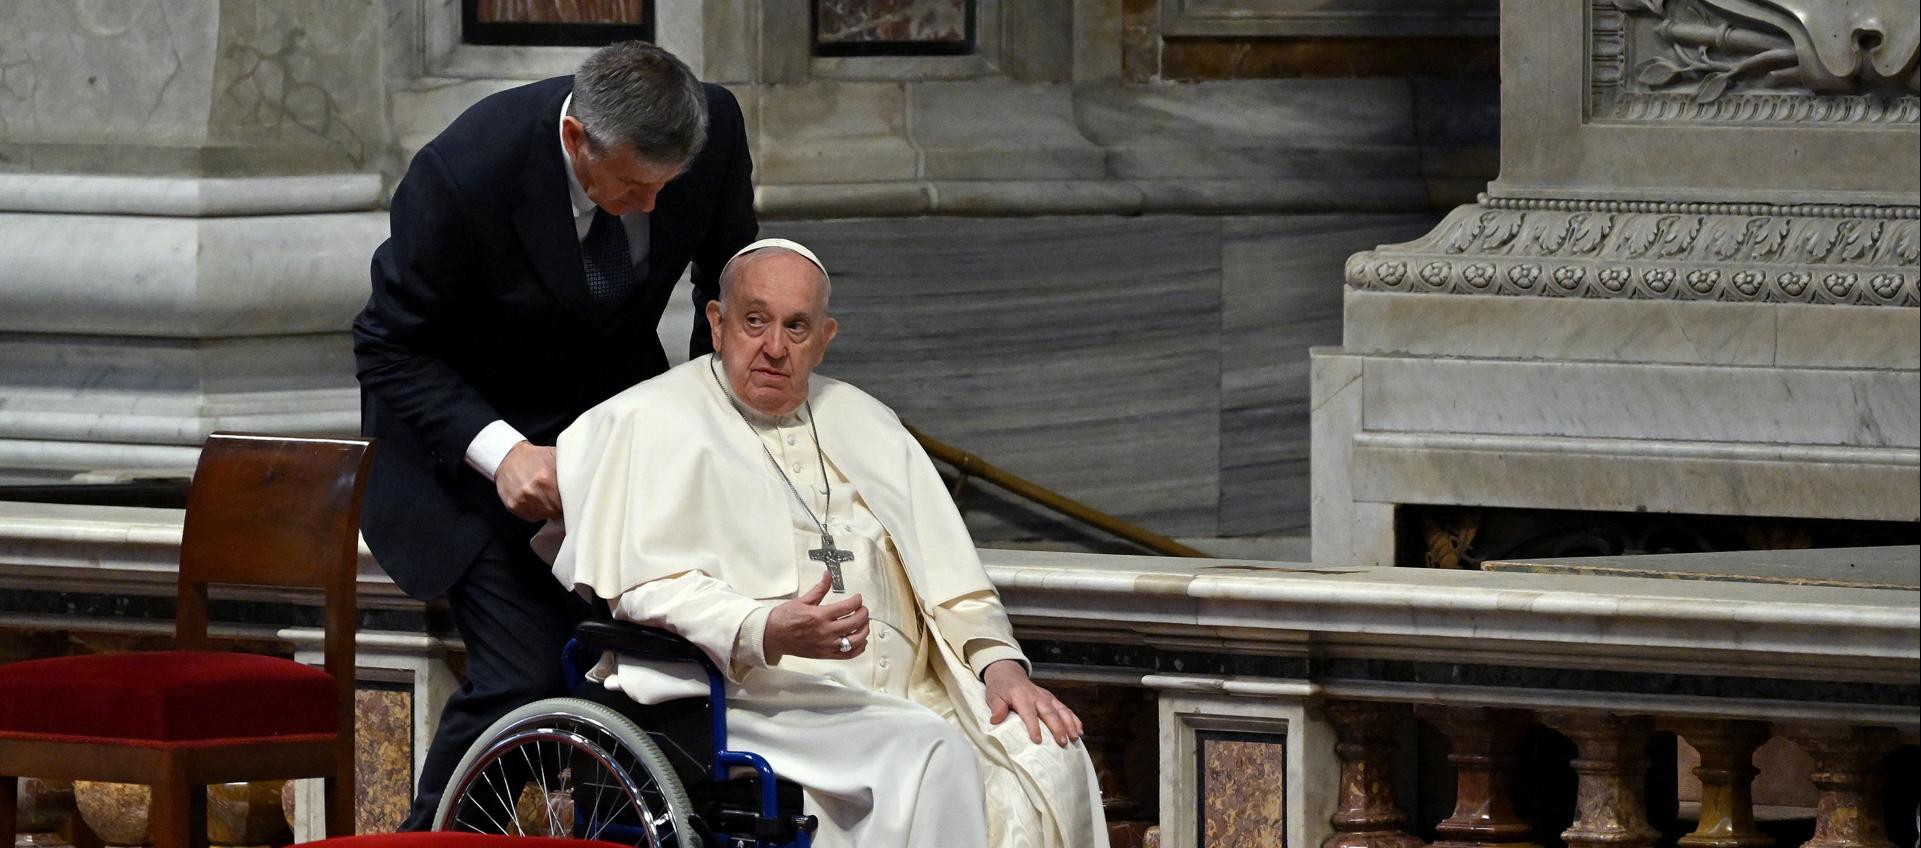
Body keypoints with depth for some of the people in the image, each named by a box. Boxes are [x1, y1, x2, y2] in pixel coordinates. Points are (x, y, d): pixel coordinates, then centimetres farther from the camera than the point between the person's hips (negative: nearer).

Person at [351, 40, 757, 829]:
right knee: (525, 675, -16)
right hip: (468, 432, -4)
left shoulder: (715, 128, -18)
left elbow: (730, 281, 4)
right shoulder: (463, 173, -31)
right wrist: (499, 452, -31)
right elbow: (391, 348, -18)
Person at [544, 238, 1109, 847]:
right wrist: (768, 631, -24)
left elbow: (947, 577, 21)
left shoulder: (863, 424, 25)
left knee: (1052, 758, -20)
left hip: (894, 699, 6)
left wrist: (1000, 663, 1)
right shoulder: (658, 421, 5)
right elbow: (646, 589, -7)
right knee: (934, 755, -32)